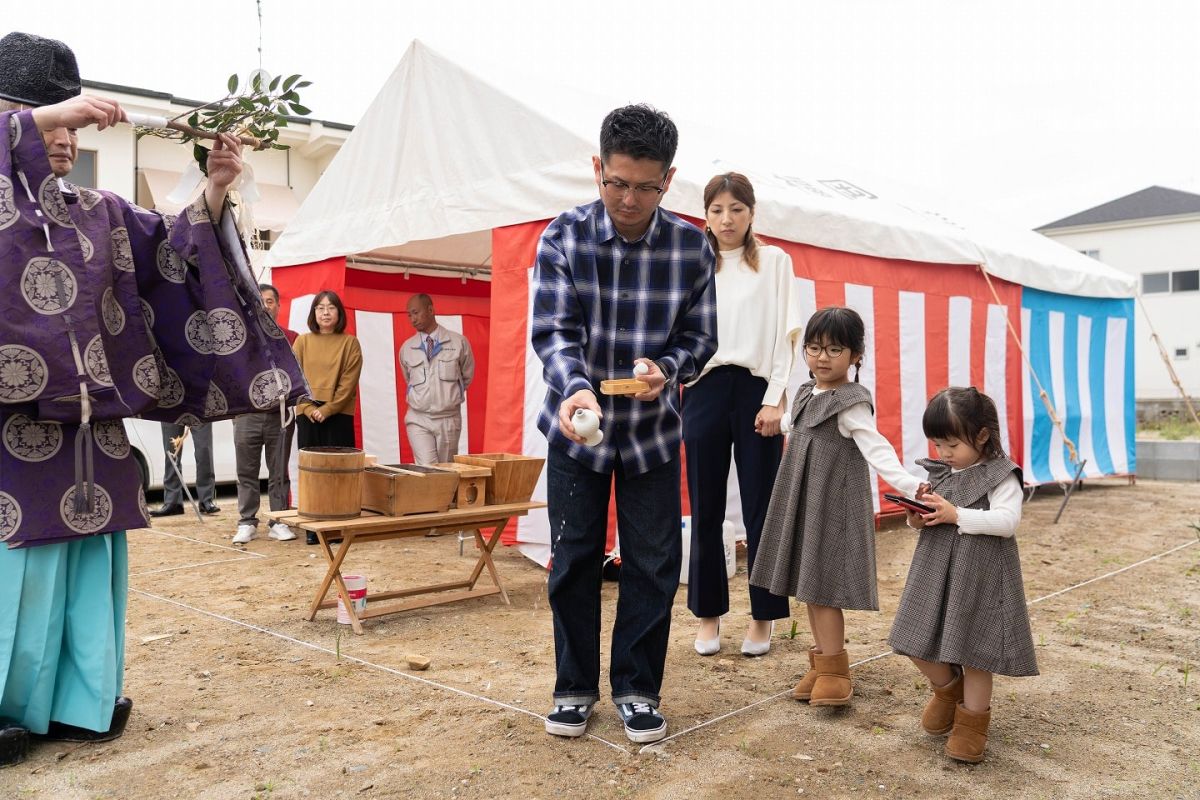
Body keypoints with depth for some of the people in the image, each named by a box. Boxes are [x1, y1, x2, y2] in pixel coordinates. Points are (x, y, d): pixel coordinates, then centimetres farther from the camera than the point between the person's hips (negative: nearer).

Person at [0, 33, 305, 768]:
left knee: (86, 558, 9)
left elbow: (173, 254, 10)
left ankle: (78, 700, 21)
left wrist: (215, 191, -2)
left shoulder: (98, 212, 14)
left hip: (85, 423, 5)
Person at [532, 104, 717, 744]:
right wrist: (575, 388, -38)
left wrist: (667, 369, -25)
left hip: (653, 431, 1)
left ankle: (636, 689, 24)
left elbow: (699, 336, -4)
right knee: (574, 560, 8)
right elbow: (552, 329, -19)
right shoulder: (563, 236, -11)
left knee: (652, 565, 5)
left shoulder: (692, 247, -9)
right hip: (576, 425, 0)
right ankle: (575, 687, 25)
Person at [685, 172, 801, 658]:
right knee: (705, 510, 5)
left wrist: (775, 399, -8)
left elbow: (786, 334, 1)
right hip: (705, 390, 2)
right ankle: (708, 614, 16)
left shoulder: (775, 262, 7)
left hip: (756, 390, -1)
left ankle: (763, 617, 14)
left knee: (760, 509, 2)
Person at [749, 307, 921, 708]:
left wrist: (909, 485, -36)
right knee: (808, 582, 12)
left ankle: (833, 668, 5)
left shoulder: (851, 403, -14)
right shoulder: (808, 394, 10)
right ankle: (823, 660, 23)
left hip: (833, 505, -8)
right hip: (803, 502, 8)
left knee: (822, 585, -7)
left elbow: (876, 449, -23)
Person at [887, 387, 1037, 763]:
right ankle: (947, 689, 37)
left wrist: (955, 514, -27)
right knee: (918, 645, 8)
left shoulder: (1001, 476, -10)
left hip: (979, 576, -6)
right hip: (936, 570, 6)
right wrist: (918, 519, -7)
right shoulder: (938, 473, 9)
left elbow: (1007, 521, -21)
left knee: (973, 649, 4)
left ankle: (972, 721, 24)